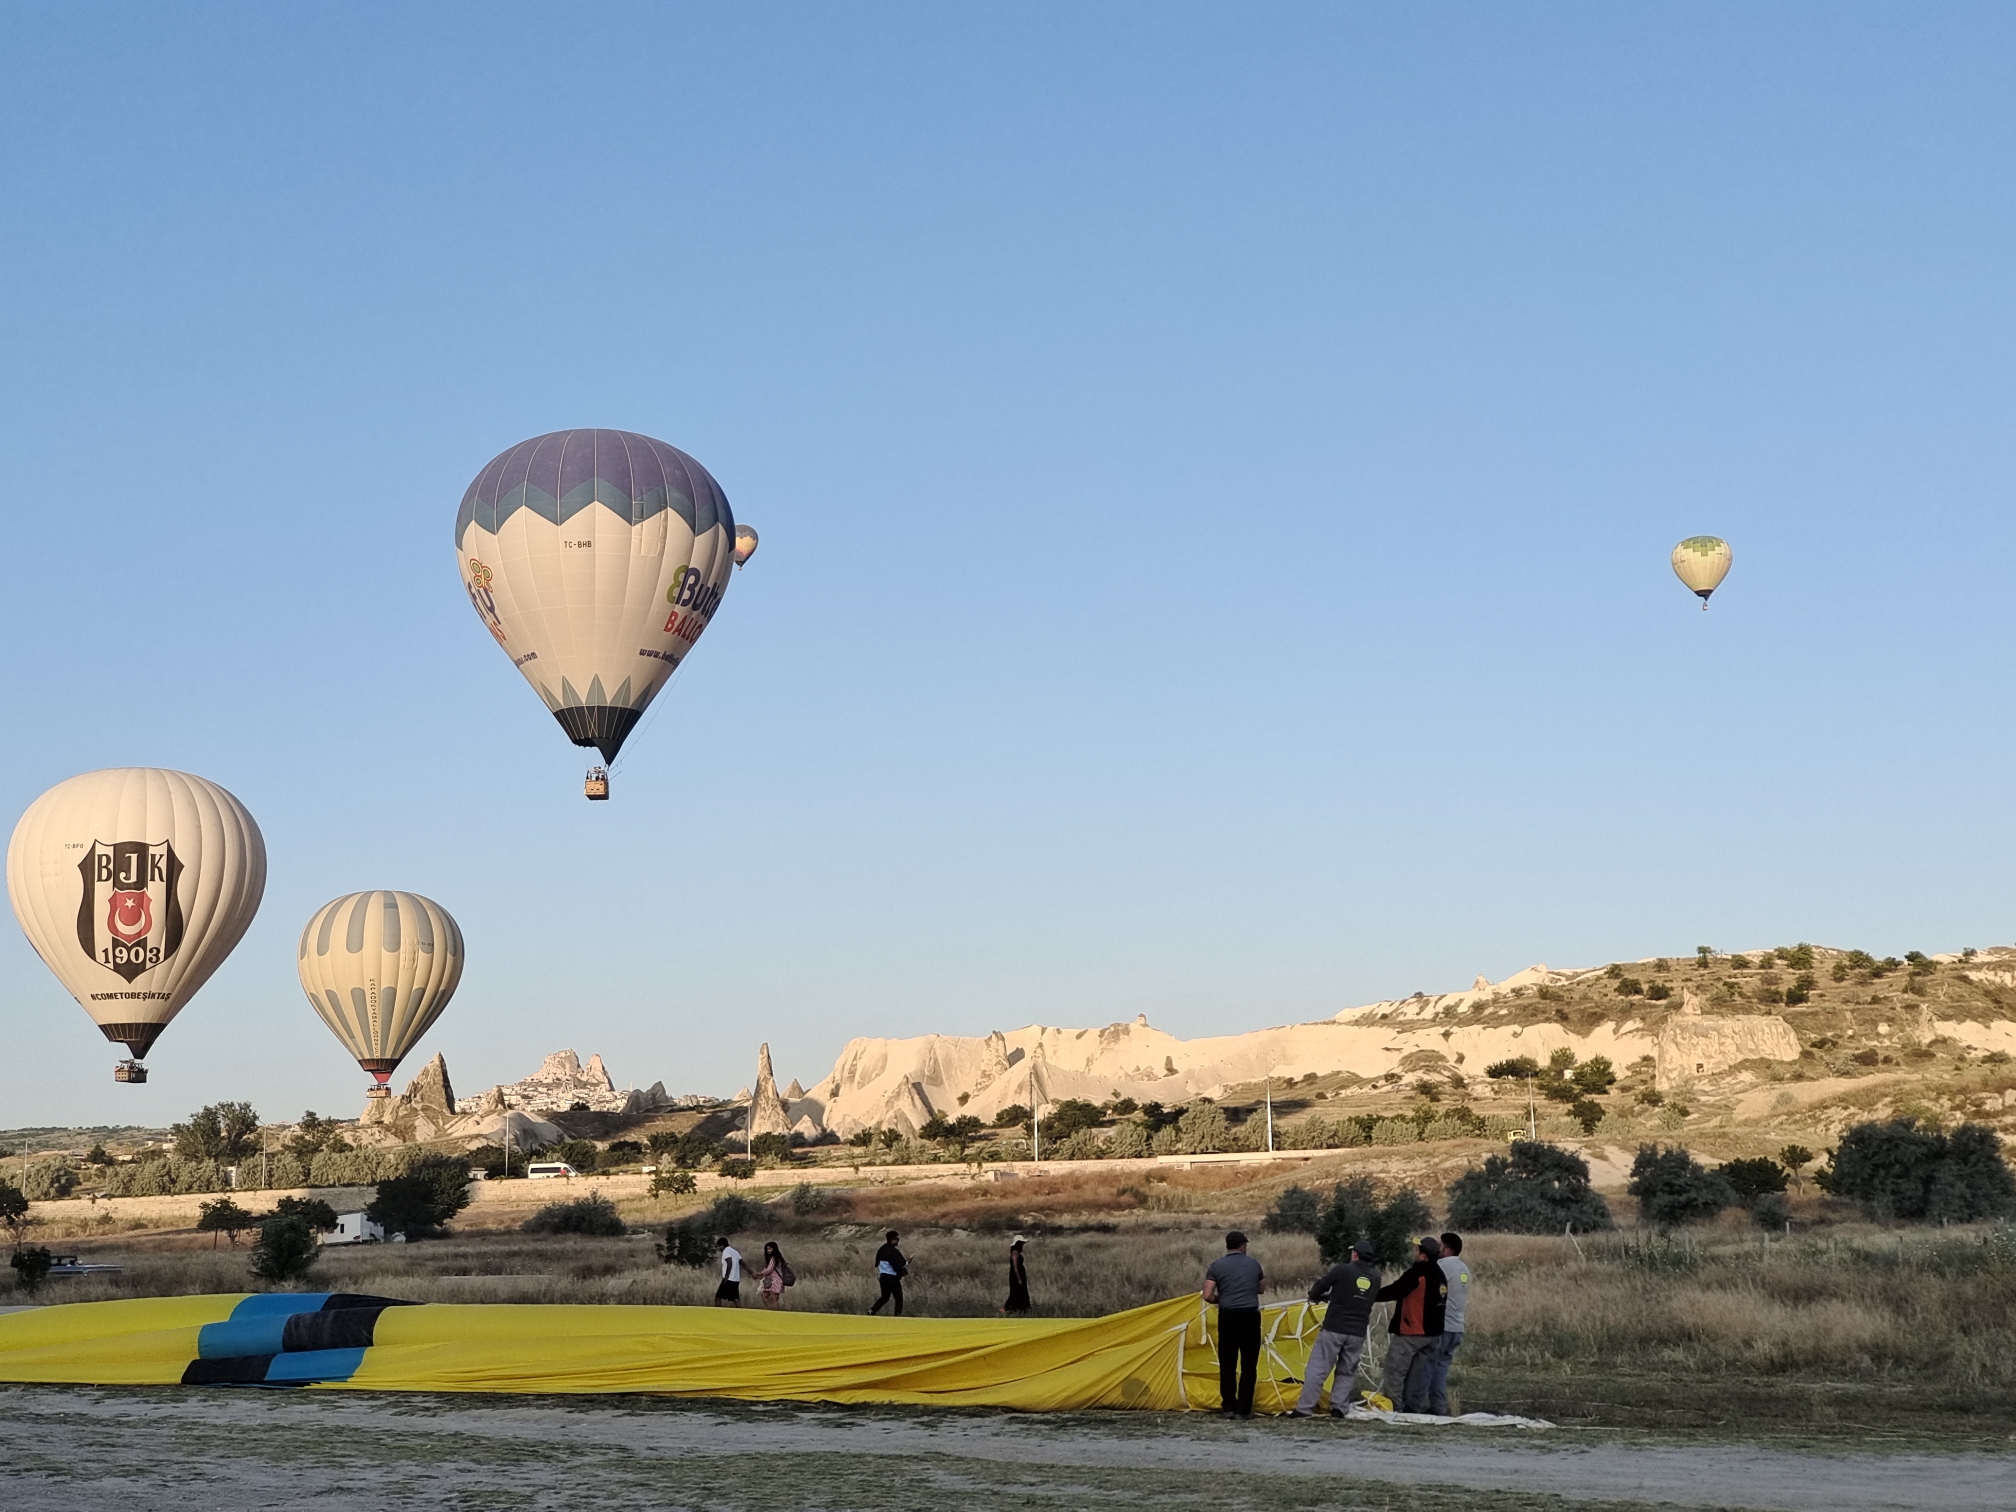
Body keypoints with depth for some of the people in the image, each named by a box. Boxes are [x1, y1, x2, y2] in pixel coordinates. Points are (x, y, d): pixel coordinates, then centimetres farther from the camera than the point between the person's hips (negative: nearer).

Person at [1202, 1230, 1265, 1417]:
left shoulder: (1217, 1266, 1)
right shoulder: (1253, 1264, 7)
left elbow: (1208, 1296, -6)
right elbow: (1261, 1287, 22)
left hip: (1228, 1317, 0)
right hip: (1250, 1316, 0)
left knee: (1227, 1364, 10)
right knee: (1249, 1365, 6)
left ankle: (1229, 1407, 10)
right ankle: (1243, 1409, 5)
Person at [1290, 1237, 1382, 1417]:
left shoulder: (1342, 1270, -9)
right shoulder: (1375, 1277, 5)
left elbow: (1319, 1287, -1)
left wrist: (1314, 1296, 24)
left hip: (1334, 1329, -4)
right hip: (1358, 1333, 4)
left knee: (1317, 1369, 0)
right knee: (1347, 1372, 17)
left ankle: (1304, 1408, -4)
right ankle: (1338, 1407, 8)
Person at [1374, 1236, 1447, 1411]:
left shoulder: (1417, 1273, -19)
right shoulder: (1439, 1274, 11)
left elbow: (1393, 1292, -17)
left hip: (1410, 1332, -9)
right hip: (1431, 1332, 9)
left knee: (1395, 1371, -3)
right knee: (1418, 1371, 14)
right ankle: (1415, 1407, 14)